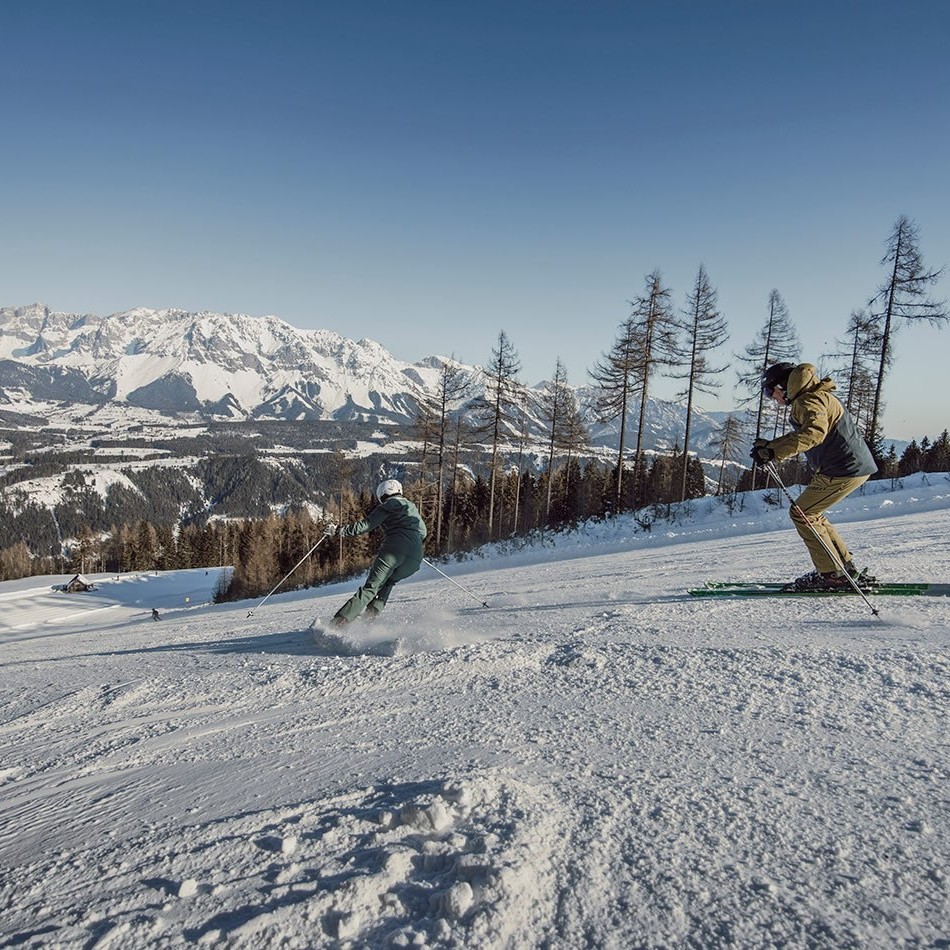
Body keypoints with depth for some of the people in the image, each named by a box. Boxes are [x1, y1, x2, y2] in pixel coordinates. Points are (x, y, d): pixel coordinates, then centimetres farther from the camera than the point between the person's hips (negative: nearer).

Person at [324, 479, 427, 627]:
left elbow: (365, 525, 0)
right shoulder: (412, 507, 29)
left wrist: (339, 531, 6)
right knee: (388, 581, 26)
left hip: (394, 550, -5)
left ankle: (340, 621, -13)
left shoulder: (387, 506, 9)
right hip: (415, 559, 6)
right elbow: (422, 533, 33)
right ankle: (373, 611, 4)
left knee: (371, 587, -4)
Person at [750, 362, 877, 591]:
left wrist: (774, 452, -37)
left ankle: (833, 574, -4)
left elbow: (814, 432, -34)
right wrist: (770, 445, 14)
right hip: (857, 467, 10)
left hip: (845, 470, -10)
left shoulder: (809, 399, -14)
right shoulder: (814, 396, 20)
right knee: (811, 513, 16)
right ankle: (847, 568, 19)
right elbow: (799, 435, 28)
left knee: (801, 513, -6)